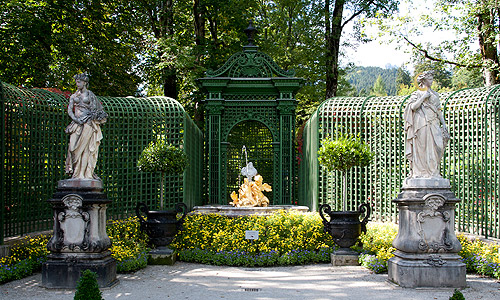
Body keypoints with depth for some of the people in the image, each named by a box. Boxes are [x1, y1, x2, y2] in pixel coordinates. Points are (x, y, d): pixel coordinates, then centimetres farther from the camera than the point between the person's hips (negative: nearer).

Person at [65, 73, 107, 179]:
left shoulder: (90, 94, 9)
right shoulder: (73, 96, 17)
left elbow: (94, 109, 4)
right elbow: (69, 110, 9)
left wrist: (87, 118, -11)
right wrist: (76, 119, -8)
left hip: (88, 124, -3)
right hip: (77, 123, 3)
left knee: (87, 148, -10)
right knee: (75, 147, -7)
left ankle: (87, 173, -9)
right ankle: (76, 173, -6)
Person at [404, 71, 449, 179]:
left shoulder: (435, 94, 21)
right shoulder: (417, 94, 6)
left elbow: (438, 110, 20)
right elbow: (413, 107, -9)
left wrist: (443, 123, 11)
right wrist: (423, 97, -10)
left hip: (433, 123, 5)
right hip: (422, 124, -5)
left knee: (435, 146, -6)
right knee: (422, 147, -8)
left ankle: (433, 171, -5)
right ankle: (421, 172, -7)